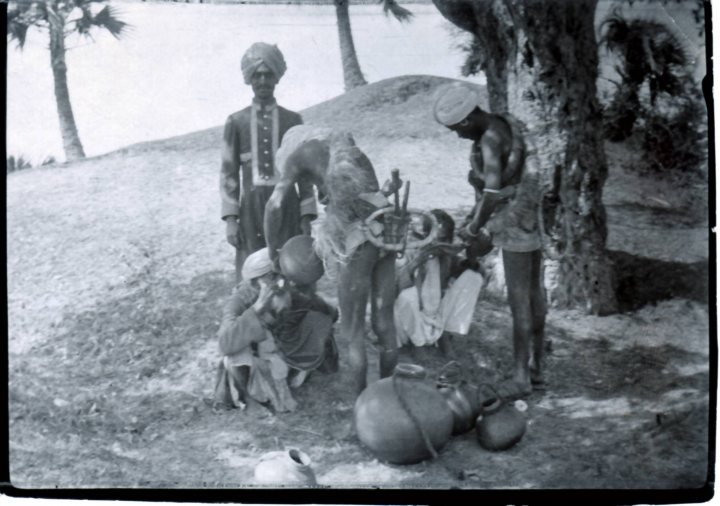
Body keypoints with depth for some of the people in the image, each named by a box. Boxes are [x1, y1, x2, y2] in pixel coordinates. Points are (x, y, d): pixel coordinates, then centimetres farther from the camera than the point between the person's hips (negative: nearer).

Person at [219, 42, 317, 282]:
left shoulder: (292, 120, 8)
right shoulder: (236, 122, 7)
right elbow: (229, 172, 5)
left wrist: (306, 217, 2)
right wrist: (230, 218, -3)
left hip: (287, 206, 0)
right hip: (251, 208, 0)